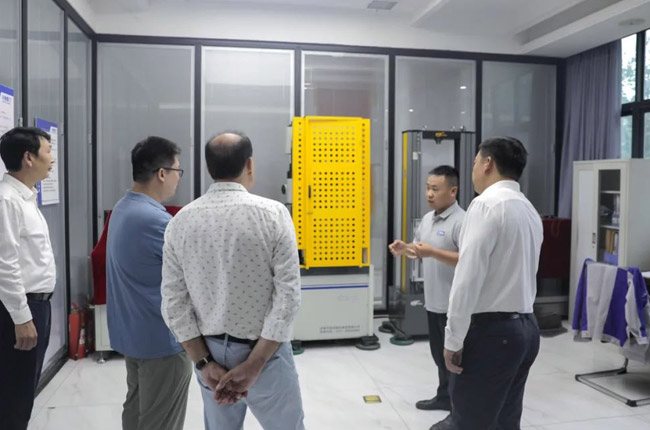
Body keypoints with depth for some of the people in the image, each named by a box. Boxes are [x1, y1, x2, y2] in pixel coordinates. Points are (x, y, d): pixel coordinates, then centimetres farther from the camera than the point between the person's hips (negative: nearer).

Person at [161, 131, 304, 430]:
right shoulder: (273, 214, -15)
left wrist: (204, 363, -3)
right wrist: (254, 365, -14)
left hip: (211, 351, 4)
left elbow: (174, 302, -5)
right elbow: (288, 296, -18)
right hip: (264, 351, -3)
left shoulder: (181, 221, -5)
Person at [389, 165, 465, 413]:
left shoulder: (461, 221, -18)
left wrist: (433, 252, -30)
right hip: (433, 301, 8)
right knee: (439, 353, 20)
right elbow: (419, 252, 20)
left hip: (454, 304, -8)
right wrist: (404, 249, -1)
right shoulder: (427, 219, 10)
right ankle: (445, 397, 36)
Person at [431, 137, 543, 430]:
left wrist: (453, 339, -15)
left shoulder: (486, 204, -14)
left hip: (491, 331, -9)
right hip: (525, 327, 9)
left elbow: (469, 277, -19)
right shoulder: (530, 211, 13)